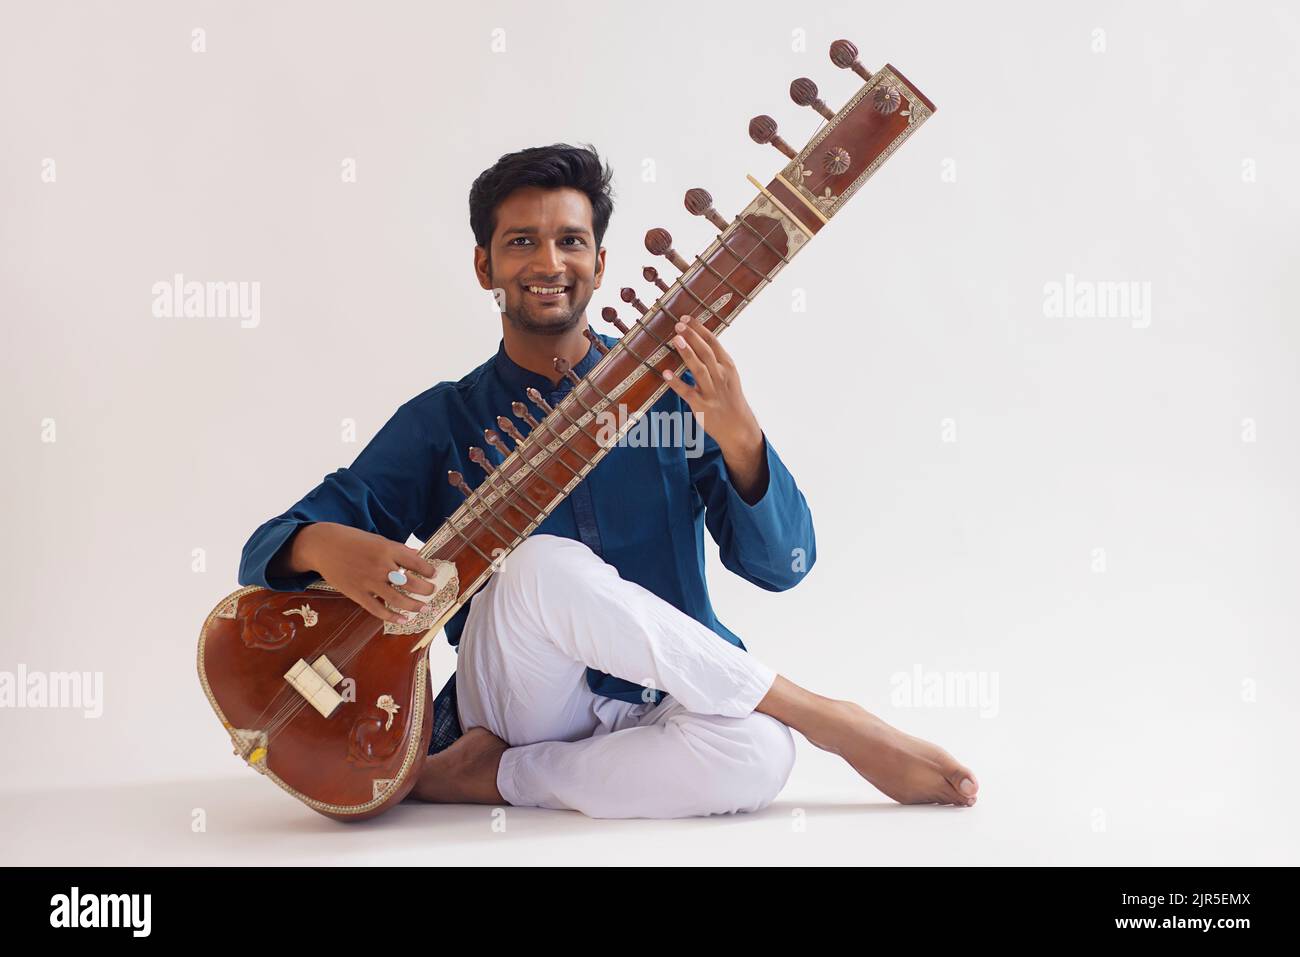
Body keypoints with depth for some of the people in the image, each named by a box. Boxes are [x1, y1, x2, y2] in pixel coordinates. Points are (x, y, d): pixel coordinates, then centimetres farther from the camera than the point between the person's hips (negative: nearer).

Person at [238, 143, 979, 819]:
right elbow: (272, 548, -1)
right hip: (523, 704, 0)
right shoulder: (440, 422, 4)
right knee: (543, 564, -32)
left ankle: (497, 776, -13)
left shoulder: (667, 387, 4)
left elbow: (783, 564, -3)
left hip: (662, 707, 1)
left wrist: (736, 433, -22)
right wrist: (328, 547, -26)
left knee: (757, 753, -34)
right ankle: (830, 720, -18)